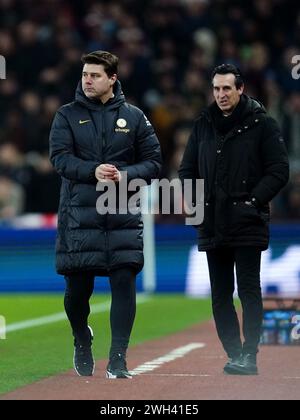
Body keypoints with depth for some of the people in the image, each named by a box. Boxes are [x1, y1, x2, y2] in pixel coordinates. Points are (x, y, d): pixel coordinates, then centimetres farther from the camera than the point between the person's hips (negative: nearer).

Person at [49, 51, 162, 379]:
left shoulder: (133, 117, 9)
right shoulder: (67, 116, 7)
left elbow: (153, 162, 7)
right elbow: (60, 157, -5)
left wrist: (125, 174, -12)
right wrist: (93, 171, -21)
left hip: (124, 215, 0)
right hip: (79, 213, 0)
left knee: (124, 283, -8)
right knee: (77, 287, 3)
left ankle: (118, 360, -4)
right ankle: (82, 340, 32)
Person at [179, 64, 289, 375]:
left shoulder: (261, 124, 1)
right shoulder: (203, 125, 15)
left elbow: (279, 170, -2)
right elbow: (188, 169, 21)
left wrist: (253, 201, -11)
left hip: (247, 223, -5)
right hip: (212, 225, 5)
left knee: (248, 290, -7)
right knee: (220, 296, 6)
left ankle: (249, 356, -7)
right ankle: (235, 356, 11)